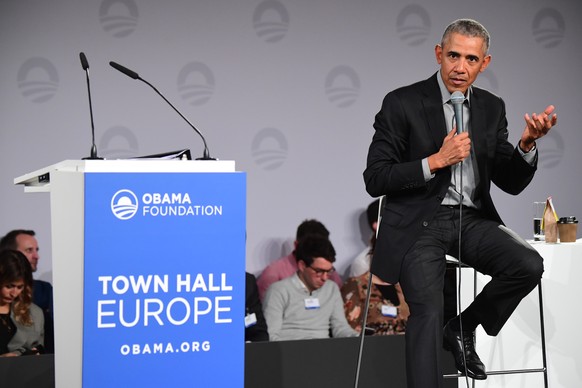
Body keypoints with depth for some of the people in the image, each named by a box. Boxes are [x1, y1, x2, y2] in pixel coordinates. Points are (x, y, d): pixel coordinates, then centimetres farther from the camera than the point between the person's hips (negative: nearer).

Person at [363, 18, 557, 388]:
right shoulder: (403, 104, -5)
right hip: (419, 222, -4)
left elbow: (512, 183, 8)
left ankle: (462, 329, 2)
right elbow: (375, 180, -8)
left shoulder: (492, 108, 9)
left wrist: (527, 143, -12)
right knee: (428, 310, -26)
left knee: (529, 265, -22)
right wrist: (437, 160, -17)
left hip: (472, 219, 4)